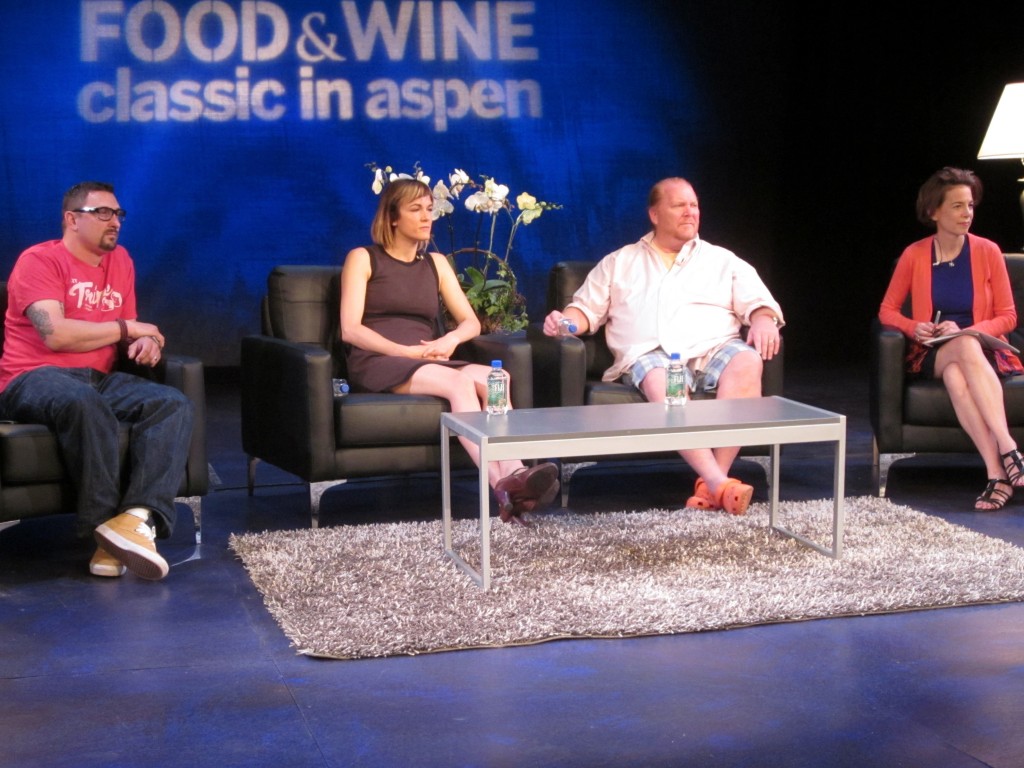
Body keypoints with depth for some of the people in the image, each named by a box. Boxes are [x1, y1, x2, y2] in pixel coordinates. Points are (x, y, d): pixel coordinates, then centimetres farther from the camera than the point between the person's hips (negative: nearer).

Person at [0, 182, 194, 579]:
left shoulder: (120, 261, 19)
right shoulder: (39, 260, -2)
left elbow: (127, 337, 23)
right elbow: (56, 334, -16)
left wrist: (146, 342, -4)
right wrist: (128, 328, -4)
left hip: (98, 378, 7)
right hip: (35, 378, -6)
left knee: (174, 405, -21)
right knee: (84, 403, -41)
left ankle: (139, 518, -40)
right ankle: (108, 525, -31)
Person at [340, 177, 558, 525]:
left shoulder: (436, 263, 23)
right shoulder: (362, 259, 8)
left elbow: (471, 322, 17)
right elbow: (350, 330, -3)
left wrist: (450, 340, -7)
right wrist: (407, 351, -14)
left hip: (427, 362, 5)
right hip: (376, 364, -5)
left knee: (493, 378, -28)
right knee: (460, 382, -34)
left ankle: (514, 474, -49)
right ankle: (501, 484, -48)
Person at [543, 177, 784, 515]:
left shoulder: (723, 261, 25)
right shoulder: (618, 263, 25)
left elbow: (757, 301, 14)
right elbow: (588, 308, 21)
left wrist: (763, 320, -10)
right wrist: (564, 321, -2)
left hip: (714, 348, 1)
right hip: (651, 353, -1)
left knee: (747, 364, -35)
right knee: (662, 383, -39)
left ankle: (712, 482, -40)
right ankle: (719, 483, -49)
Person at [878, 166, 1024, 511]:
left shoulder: (988, 252, 1)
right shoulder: (915, 255, 2)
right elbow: (887, 310, 8)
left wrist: (968, 331, -14)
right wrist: (914, 328, -12)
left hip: (982, 352, 0)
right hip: (932, 356, 0)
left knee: (956, 375, -38)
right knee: (965, 348, -37)